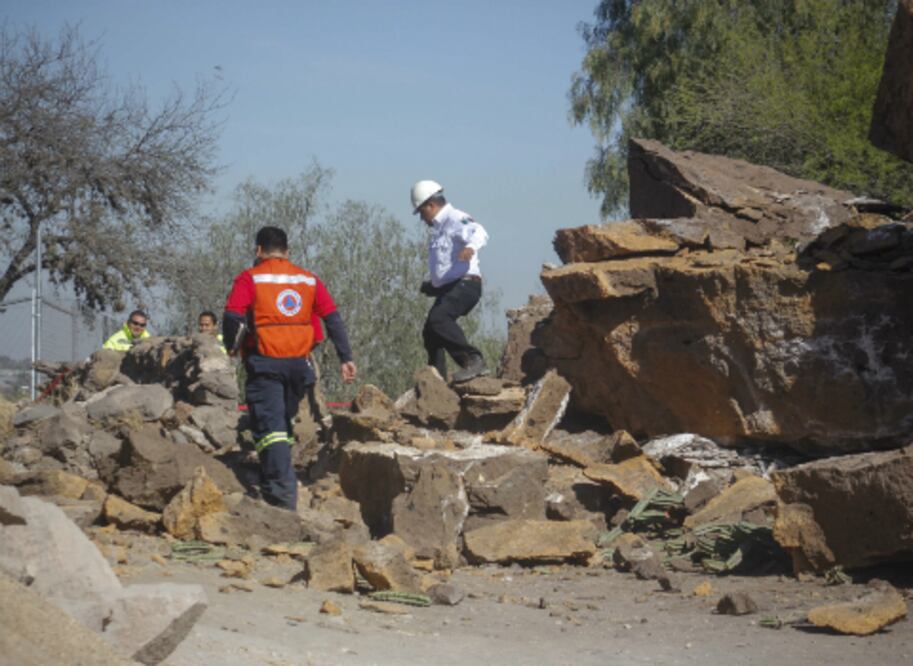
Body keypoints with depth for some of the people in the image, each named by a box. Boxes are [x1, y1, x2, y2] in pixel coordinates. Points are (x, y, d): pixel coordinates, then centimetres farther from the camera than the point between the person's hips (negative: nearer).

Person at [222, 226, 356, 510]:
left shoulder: (249, 279, -1)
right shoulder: (309, 280, 11)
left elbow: (232, 317, -13)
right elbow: (333, 318, 5)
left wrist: (232, 347, 4)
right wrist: (345, 358, 3)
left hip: (264, 362, -4)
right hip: (299, 363, 4)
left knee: (270, 428, -5)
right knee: (284, 421, 21)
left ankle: (282, 495, -16)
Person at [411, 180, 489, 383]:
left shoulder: (456, 219, -7)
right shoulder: (439, 227, 25)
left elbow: (479, 233, -29)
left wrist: (471, 246, -51)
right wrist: (432, 285, 26)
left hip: (465, 284, -10)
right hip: (448, 289, 10)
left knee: (439, 319, -31)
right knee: (430, 333, 9)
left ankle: (473, 360, -36)